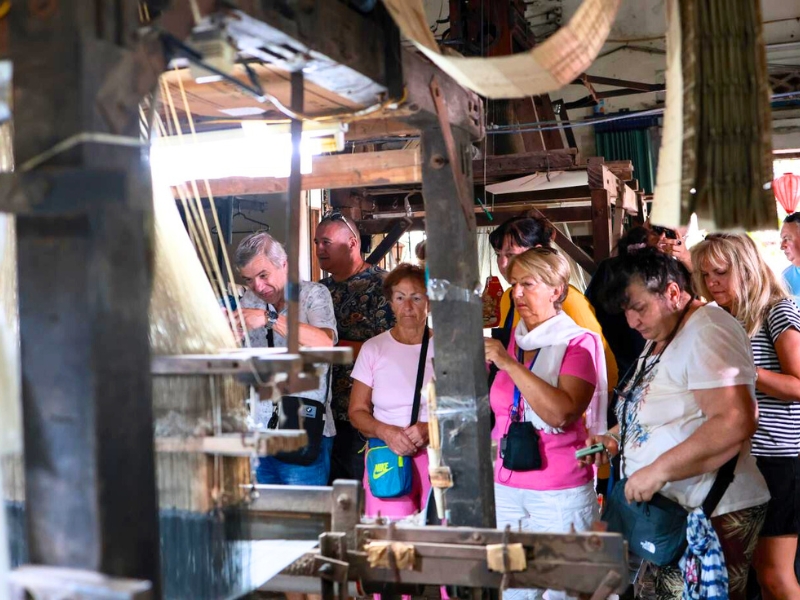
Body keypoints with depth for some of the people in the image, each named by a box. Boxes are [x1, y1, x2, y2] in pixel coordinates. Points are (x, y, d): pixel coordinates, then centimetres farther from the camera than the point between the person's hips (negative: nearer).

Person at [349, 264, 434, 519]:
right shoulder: (373, 349, 9)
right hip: (388, 459, 1)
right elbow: (357, 412, 10)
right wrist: (385, 431, -8)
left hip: (438, 457, -1)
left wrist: (431, 428, -11)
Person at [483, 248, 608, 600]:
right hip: (506, 489, 5)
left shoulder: (579, 343, -8)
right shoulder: (506, 342, 8)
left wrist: (510, 364, -23)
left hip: (560, 494, -5)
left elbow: (562, 413, -23)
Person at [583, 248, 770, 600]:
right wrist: (616, 438, 12)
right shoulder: (661, 339, 15)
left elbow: (735, 423, -26)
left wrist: (658, 470, -24)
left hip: (711, 517, -9)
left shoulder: (706, 332, -15)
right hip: (669, 509, 9)